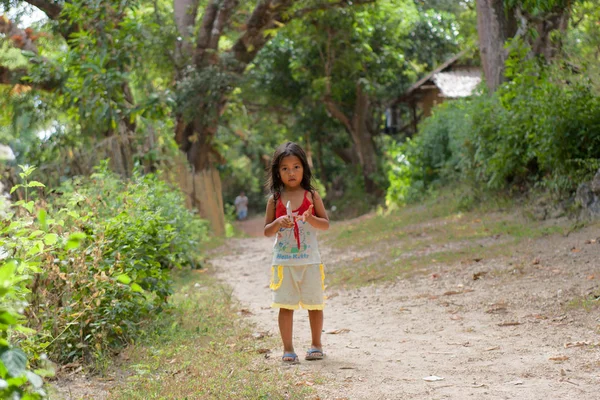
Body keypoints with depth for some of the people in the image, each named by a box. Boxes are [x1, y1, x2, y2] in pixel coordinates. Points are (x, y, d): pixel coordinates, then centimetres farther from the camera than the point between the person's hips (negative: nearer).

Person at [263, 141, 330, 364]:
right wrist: (278, 223, -16)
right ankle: (288, 349, 10)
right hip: (283, 261, 0)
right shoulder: (275, 199, 3)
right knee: (285, 306, 1)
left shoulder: (311, 196, 1)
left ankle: (316, 345, 22)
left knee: (314, 304, 7)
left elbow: (326, 224, 1)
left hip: (310, 260, 0)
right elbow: (267, 231, 5)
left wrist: (312, 219, -19)